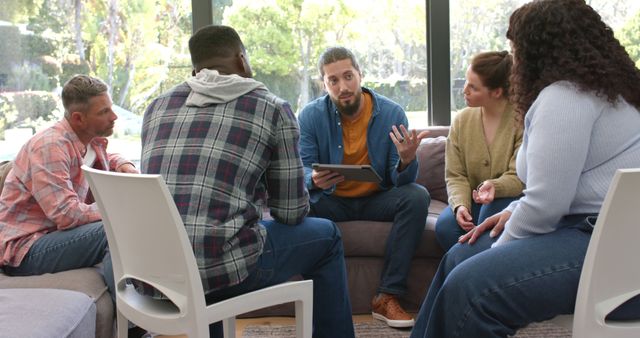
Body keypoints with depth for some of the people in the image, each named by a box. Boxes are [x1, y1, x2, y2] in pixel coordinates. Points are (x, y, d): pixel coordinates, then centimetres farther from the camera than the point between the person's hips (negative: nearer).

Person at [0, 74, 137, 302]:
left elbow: (106, 160, 33)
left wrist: (124, 166, 9)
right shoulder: (50, 146, -20)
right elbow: (66, 214, -29)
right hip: (24, 248, -9)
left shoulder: (93, 140, 7)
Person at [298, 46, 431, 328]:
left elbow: (400, 181, -11)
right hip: (331, 201, 0)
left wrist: (406, 161, -36)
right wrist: (314, 180, -37)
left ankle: (387, 296, -22)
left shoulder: (391, 113, -9)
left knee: (417, 196, -28)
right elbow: (301, 171, -12)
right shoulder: (311, 115, -8)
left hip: (377, 199, 1)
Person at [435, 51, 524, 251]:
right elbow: (455, 175, 1)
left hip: (510, 198, -3)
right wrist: (460, 205, -19)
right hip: (474, 199, 4)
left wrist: (494, 186, -37)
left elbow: (520, 178, -16)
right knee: (444, 225, -26)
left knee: (491, 211, -36)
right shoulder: (462, 120, 3)